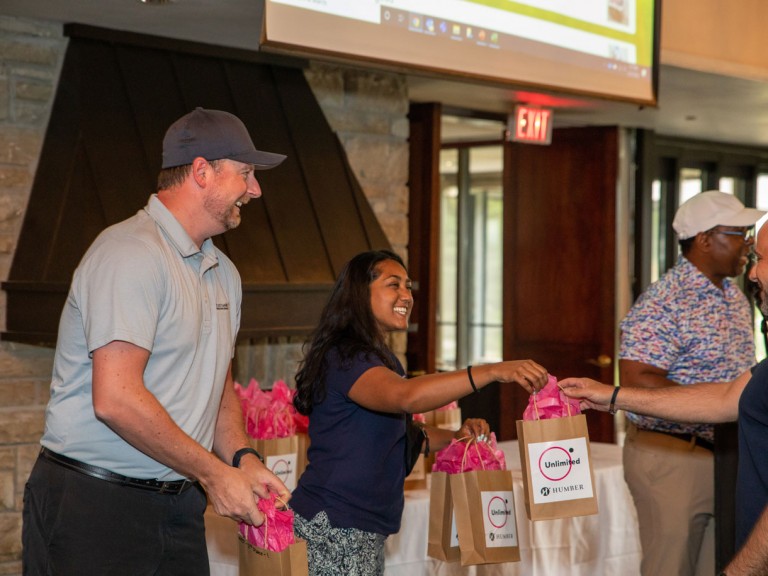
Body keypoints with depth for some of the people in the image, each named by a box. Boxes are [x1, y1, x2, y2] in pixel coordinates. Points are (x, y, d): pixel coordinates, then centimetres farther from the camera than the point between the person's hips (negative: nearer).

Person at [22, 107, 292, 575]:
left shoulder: (224, 273, 15)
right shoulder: (132, 252, -15)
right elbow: (116, 399, -24)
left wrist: (242, 459, 2)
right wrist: (213, 474, -16)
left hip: (178, 508, 8)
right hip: (92, 504, -8)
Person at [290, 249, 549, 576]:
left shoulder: (381, 359, 16)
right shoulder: (344, 357, -16)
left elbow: (394, 433, 23)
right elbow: (406, 396, -35)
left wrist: (455, 437, 5)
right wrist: (493, 372, -42)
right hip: (332, 530, -10)